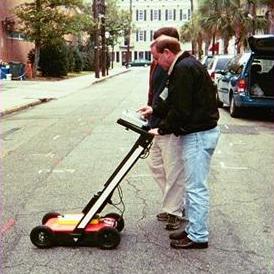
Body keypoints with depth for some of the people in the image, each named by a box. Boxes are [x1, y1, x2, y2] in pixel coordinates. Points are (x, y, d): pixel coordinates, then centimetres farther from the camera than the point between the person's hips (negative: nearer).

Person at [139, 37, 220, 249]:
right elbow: (174, 103, 23)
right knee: (192, 184, 16)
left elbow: (180, 109, -22)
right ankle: (193, 229, 26)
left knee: (196, 187, -3)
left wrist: (162, 129, -11)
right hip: (196, 133, 11)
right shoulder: (186, 66, 16)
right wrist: (155, 110, 21)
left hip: (198, 135, -11)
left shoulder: (184, 69, -18)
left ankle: (198, 237, 7)